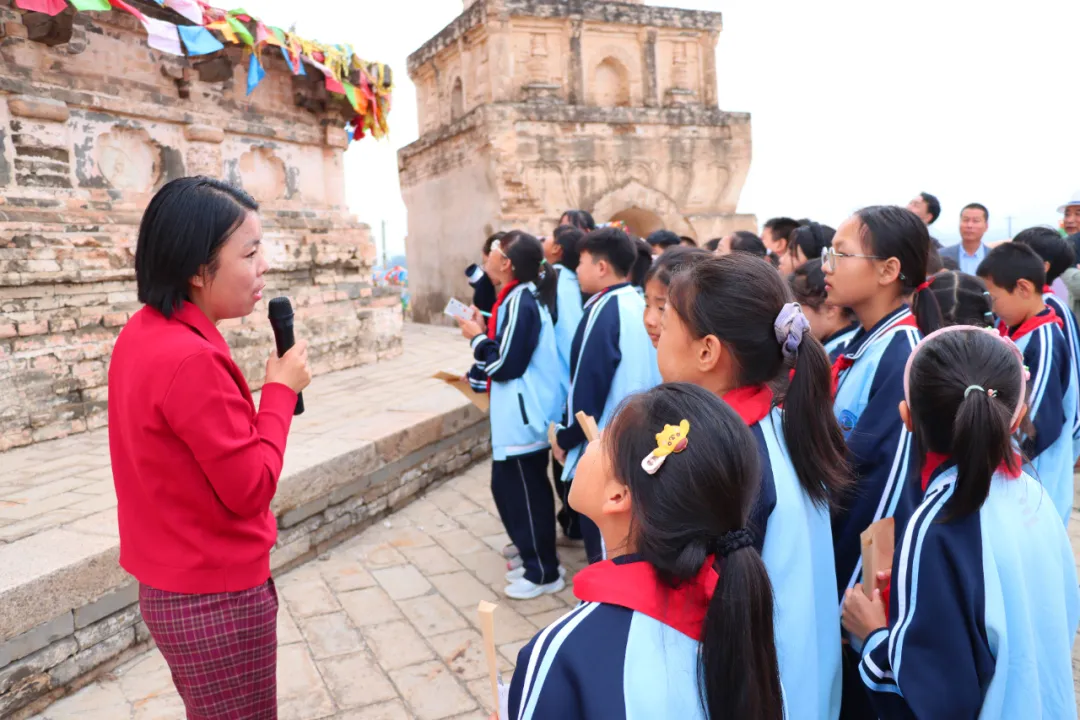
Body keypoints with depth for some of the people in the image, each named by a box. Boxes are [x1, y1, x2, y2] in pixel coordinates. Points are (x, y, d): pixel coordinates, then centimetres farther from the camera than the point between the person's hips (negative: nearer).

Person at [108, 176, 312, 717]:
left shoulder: (141, 334, 2)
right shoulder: (191, 359, -28)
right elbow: (251, 490, -22)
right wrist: (281, 389, -15)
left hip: (171, 586, 9)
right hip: (216, 600, -9)